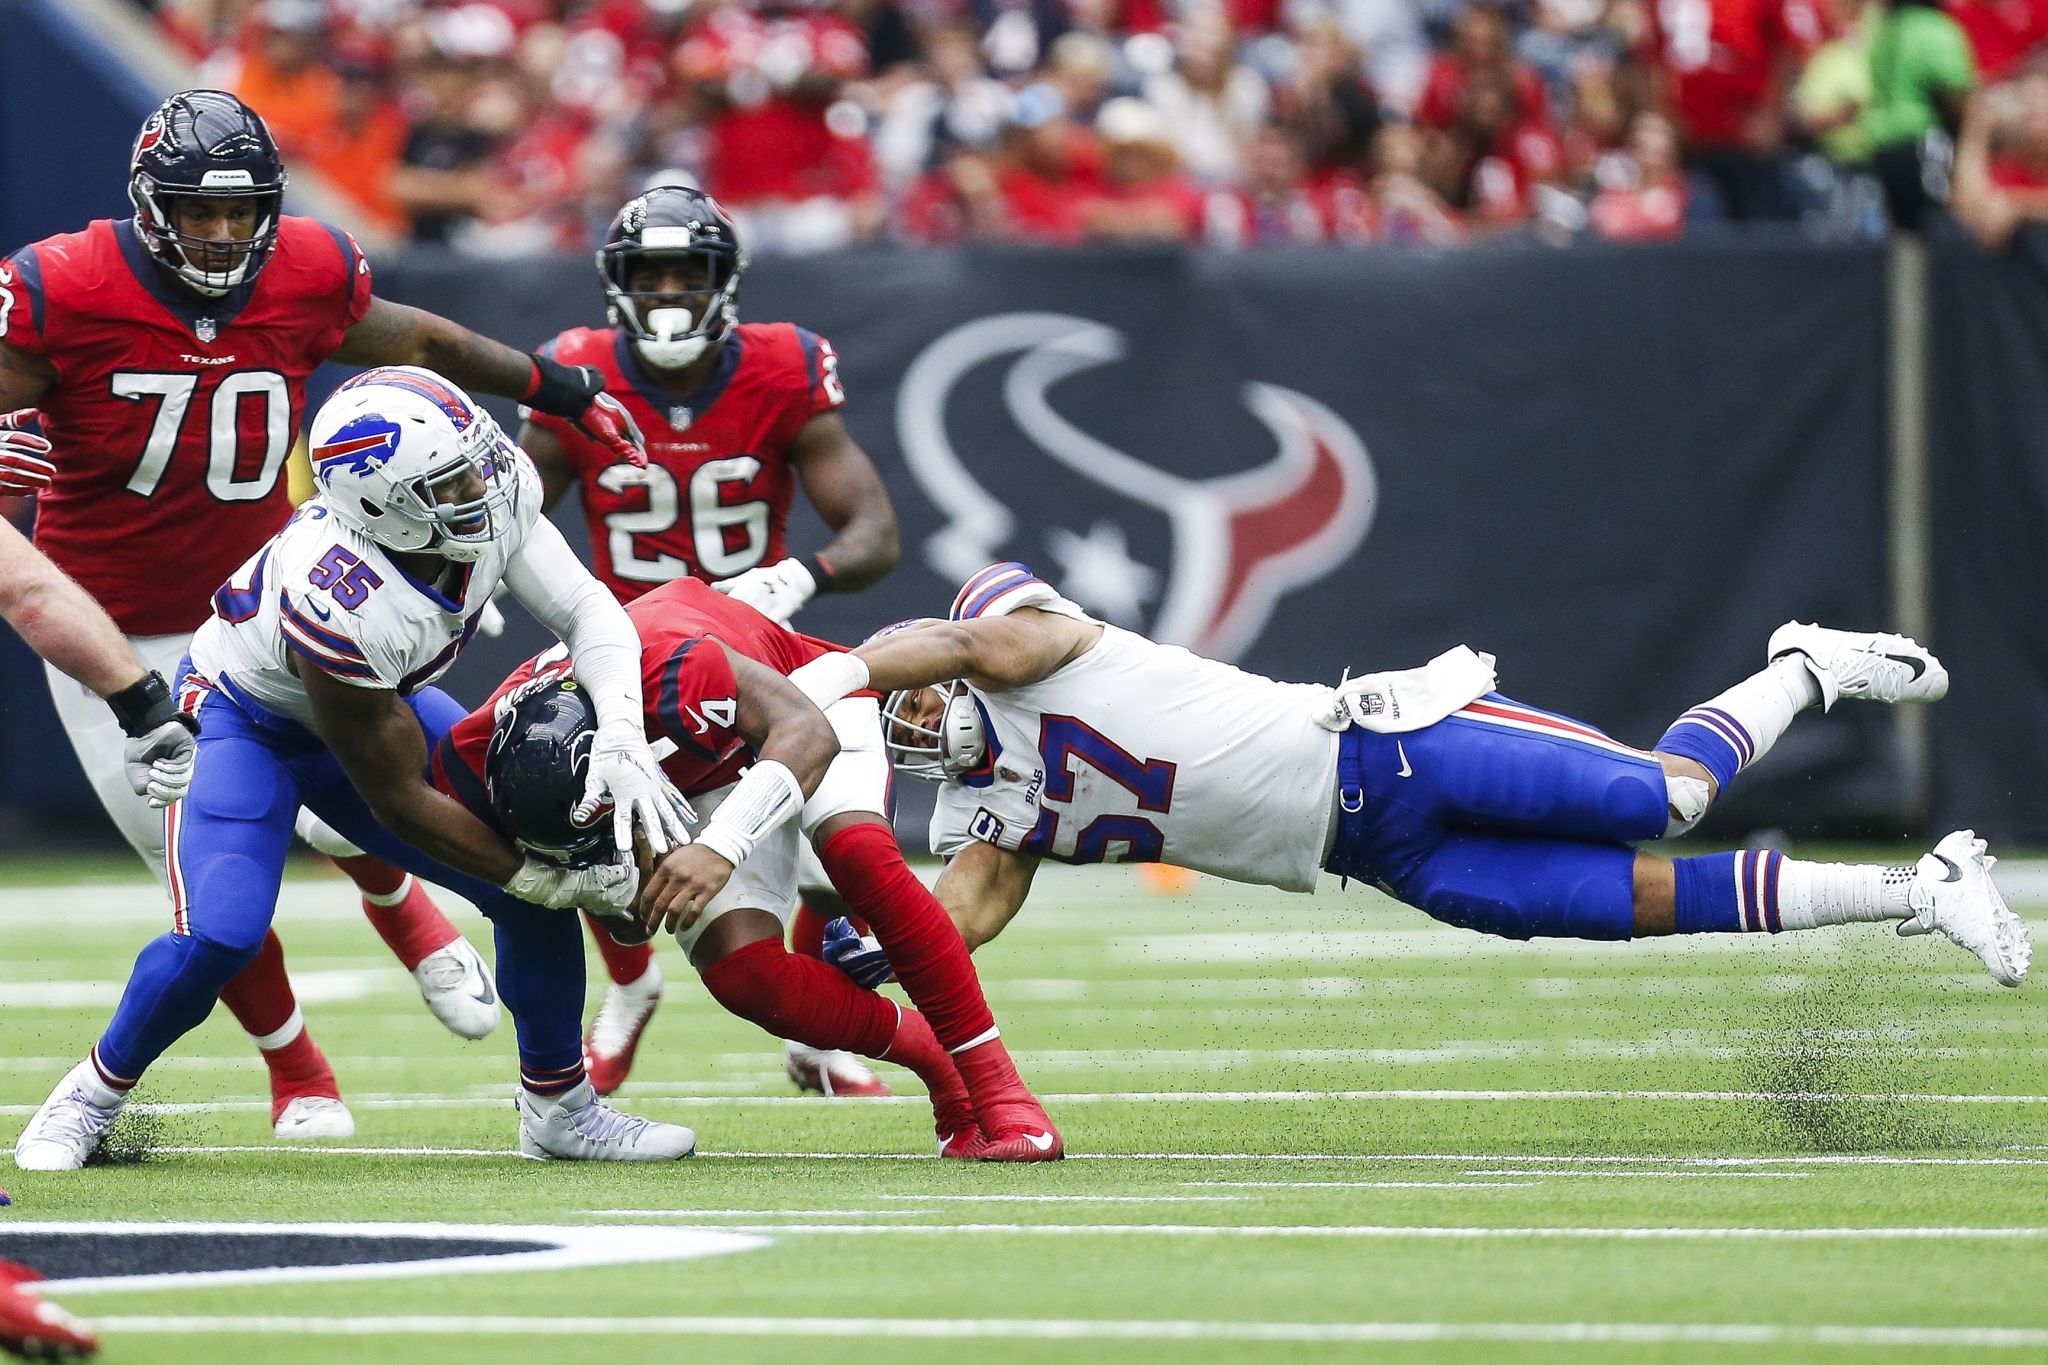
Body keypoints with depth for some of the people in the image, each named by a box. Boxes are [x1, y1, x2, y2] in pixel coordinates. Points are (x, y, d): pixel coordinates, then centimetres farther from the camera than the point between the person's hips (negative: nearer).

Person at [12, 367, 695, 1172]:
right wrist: (545, 880, -26)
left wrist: (621, 740, -38)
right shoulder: (337, 600, -42)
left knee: (538, 890, -5)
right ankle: (95, 1095, 3)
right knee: (220, 936, -25)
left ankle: (560, 1110, 15)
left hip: (379, 699, 7)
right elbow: (399, 798, -30)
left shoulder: (495, 495, -27)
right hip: (246, 717, -7)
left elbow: (589, 612, -18)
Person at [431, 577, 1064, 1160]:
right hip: (702, 785, 4)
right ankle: (937, 1063, 4)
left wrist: (722, 845, -60)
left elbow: (808, 732, -47)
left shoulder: (672, 674, -45)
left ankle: (997, 1088, -19)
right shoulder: (473, 760, -29)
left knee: (860, 857, -32)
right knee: (744, 976, -20)